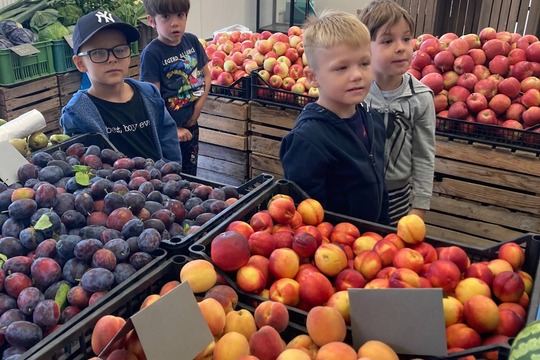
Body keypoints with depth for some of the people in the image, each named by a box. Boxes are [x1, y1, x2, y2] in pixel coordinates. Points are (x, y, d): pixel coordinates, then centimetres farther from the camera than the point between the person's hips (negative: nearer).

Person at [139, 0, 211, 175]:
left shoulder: (192, 41, -1)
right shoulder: (151, 54, -17)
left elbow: (206, 76, 8)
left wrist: (198, 107, -4)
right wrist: (173, 129, -17)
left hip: (191, 124, 5)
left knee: (190, 176, 19)